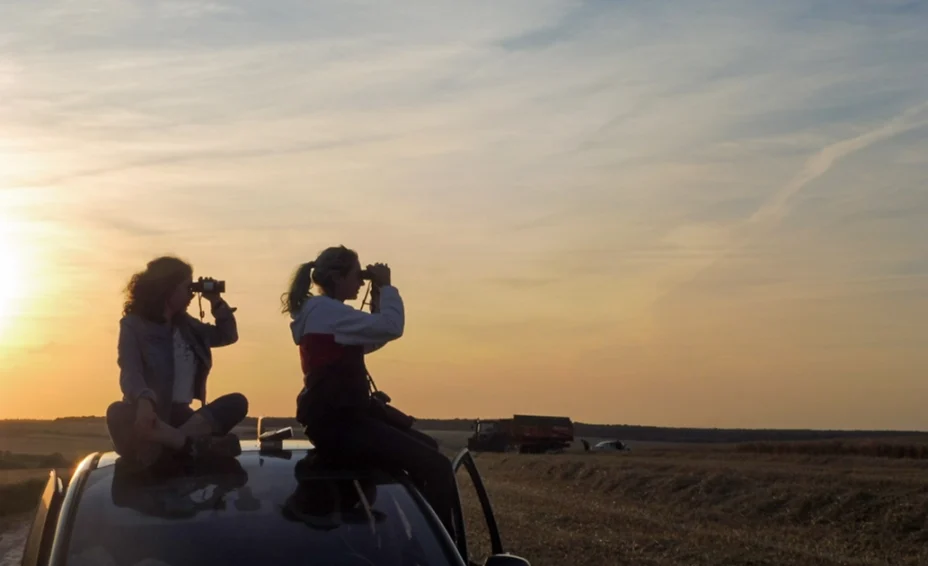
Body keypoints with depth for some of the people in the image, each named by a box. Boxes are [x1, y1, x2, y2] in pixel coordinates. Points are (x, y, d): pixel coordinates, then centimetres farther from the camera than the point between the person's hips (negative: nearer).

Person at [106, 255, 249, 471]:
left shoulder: (186, 324, 15)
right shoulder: (133, 325, -4)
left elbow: (228, 335, 27)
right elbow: (130, 373, -20)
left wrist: (216, 301, 12)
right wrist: (144, 401, -43)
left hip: (180, 413, 6)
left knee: (237, 402, -18)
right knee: (118, 413, -38)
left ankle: (176, 439, -40)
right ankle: (191, 441, -51)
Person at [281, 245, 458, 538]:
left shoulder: (324, 312, 18)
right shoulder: (327, 310, -14)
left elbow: (373, 338, 24)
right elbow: (391, 327, -22)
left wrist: (377, 297, 13)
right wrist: (386, 286, -8)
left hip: (344, 414, 11)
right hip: (338, 421, -11)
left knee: (427, 449, 18)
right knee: (437, 466, -20)